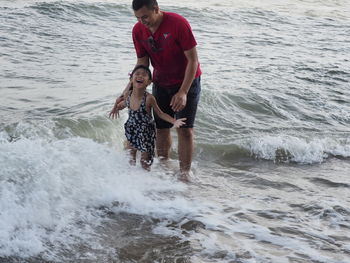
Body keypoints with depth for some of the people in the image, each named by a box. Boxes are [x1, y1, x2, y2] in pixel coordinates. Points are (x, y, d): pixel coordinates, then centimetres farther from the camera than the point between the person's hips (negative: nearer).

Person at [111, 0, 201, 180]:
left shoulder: (178, 24, -25)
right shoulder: (138, 31, -9)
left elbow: (193, 60, -20)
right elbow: (141, 65, -3)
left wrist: (183, 92, -25)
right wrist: (125, 94, -12)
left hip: (187, 81, -5)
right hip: (161, 83, 5)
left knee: (185, 129, -9)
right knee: (161, 129, 6)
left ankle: (184, 174, -2)